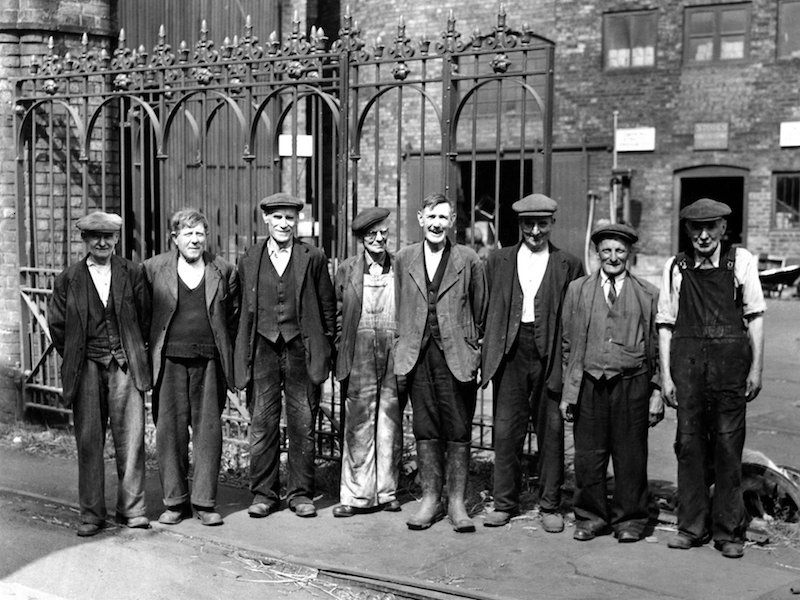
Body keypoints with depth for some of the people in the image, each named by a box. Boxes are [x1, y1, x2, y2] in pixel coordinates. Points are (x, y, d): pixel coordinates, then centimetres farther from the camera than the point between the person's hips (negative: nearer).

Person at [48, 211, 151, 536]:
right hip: (86, 369, 0)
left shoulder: (133, 273, 4)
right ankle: (91, 514, 14)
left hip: (125, 365, 0)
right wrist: (75, 360, 7)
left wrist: (132, 352, 8)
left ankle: (131, 509, 10)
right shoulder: (68, 279, 5)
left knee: (131, 439, -1)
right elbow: (57, 325, 10)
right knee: (88, 442, 4)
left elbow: (145, 316, 9)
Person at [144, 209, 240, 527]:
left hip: (209, 361, 1)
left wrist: (227, 354, 7)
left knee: (208, 430, 2)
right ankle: (175, 501, 15)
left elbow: (234, 316, 13)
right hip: (169, 360, -1)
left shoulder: (224, 270, 7)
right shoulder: (153, 268, 4)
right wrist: (151, 351, 4)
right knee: (170, 430, 3)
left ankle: (205, 502, 11)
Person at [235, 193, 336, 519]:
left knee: (303, 425, 4)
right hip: (262, 348, 1)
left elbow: (327, 306, 7)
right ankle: (263, 493, 14)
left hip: (300, 348, -1)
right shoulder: (249, 260, 9)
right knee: (262, 424, 3)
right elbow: (243, 310, 12)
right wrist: (243, 354, 7)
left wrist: (325, 348, 3)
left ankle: (300, 493, 15)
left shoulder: (313, 258, 4)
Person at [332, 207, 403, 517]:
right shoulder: (346, 270, 6)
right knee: (358, 425, 0)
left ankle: (387, 491, 18)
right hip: (359, 356, -1)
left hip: (394, 355, 1)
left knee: (390, 425, 7)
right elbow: (339, 317, 9)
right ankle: (356, 494, 8)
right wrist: (343, 356, 4)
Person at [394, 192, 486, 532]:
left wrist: (471, 347, 3)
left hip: (456, 356, -2)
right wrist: (403, 350, 10)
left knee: (458, 433, 2)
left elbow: (480, 312, 6)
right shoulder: (404, 259, 9)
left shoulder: (468, 260, 1)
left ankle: (456, 503, 12)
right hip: (417, 355, 2)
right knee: (425, 431, 8)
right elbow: (399, 310, 14)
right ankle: (430, 500, 18)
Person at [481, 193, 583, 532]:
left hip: (550, 355, -1)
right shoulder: (499, 261, 11)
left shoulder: (568, 265, 5)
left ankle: (550, 505, 16)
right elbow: (489, 310, 10)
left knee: (551, 431, 4)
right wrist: (488, 356, 2)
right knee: (506, 429, 3)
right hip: (511, 352, 2)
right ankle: (505, 502, 14)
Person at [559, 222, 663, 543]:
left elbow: (657, 347, 10)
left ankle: (630, 519, 18)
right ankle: (590, 517, 17)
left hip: (631, 384, -1)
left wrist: (657, 392, 4)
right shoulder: (577, 290, 11)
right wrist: (567, 391, 6)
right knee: (588, 454, 3)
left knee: (630, 455, 3)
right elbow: (567, 344, 11)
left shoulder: (648, 294, 8)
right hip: (588, 384, 1)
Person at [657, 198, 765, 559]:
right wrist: (666, 376, 4)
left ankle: (729, 531, 12)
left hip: (730, 356, -2)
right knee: (689, 442, 5)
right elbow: (665, 324, 8)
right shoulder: (676, 267, 7)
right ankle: (692, 526, 18)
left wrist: (756, 368, -1)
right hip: (687, 356, 2)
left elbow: (755, 316, 4)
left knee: (728, 444, 1)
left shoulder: (741, 261, 3)